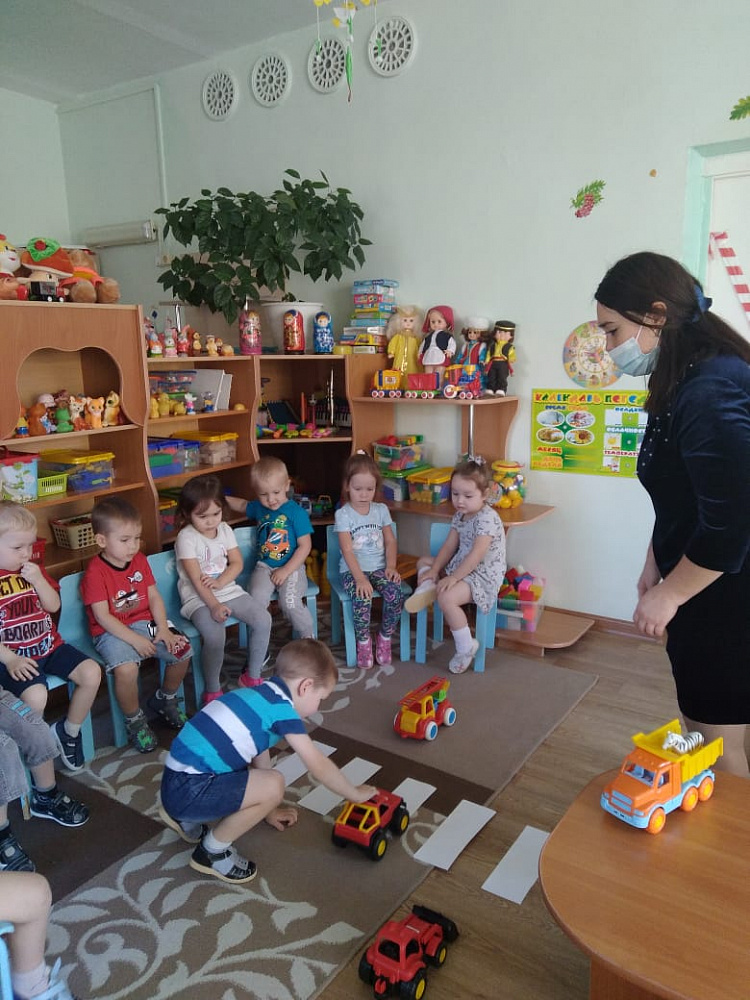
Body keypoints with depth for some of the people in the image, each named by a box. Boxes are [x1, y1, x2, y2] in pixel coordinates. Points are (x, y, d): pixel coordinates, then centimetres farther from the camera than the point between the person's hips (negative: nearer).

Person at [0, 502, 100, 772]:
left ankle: (69, 731, 11)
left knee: (91, 673, -10)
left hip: (49, 646, 6)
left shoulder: (31, 570, 9)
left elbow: (54, 606, 7)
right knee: (35, 696, -31)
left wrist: (38, 580, -11)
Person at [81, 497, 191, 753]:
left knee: (183, 650, -9)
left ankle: (164, 699, 19)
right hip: (111, 632, -6)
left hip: (144, 622, 6)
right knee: (126, 668, -33)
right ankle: (134, 720, -4)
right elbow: (102, 617, -18)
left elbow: (154, 597, 5)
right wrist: (135, 640, -22)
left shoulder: (140, 560, 5)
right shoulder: (95, 572, -14)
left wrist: (163, 628, -9)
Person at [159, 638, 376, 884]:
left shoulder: (261, 696, 12)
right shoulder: (282, 707, -15)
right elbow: (319, 766, -9)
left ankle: (185, 819, 25)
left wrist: (268, 808, 34)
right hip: (189, 790, -10)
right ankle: (213, 851, 3)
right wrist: (355, 794, 7)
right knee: (273, 784, -18)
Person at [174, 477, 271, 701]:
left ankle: (252, 676, 7)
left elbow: (237, 563, 3)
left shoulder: (225, 530, 5)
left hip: (229, 590, 6)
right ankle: (212, 691, -9)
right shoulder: (186, 537, -11)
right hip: (199, 598, -5)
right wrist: (214, 605, -26)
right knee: (215, 635, -30)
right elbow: (196, 578, -17)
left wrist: (219, 582, -16)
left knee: (263, 619, -12)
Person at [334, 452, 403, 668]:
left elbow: (390, 542, 7)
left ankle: (384, 638, 1)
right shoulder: (343, 514, -5)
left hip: (379, 567, 3)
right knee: (362, 599, -31)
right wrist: (360, 578, -23)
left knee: (395, 594, -25)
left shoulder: (381, 510, 8)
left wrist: (391, 567, -9)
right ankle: (363, 641, -2)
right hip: (353, 570, -3)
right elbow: (347, 550, -12)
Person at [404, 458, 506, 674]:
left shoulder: (487, 518, -21)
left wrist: (453, 577, -26)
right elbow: (449, 546, 7)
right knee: (423, 562, 15)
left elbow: (477, 555, -27)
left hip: (483, 575, -10)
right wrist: (435, 570, -4)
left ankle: (466, 647, -13)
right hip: (460, 567, 10)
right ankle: (427, 587, -17)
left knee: (447, 598, -31)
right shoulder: (460, 515, 6)